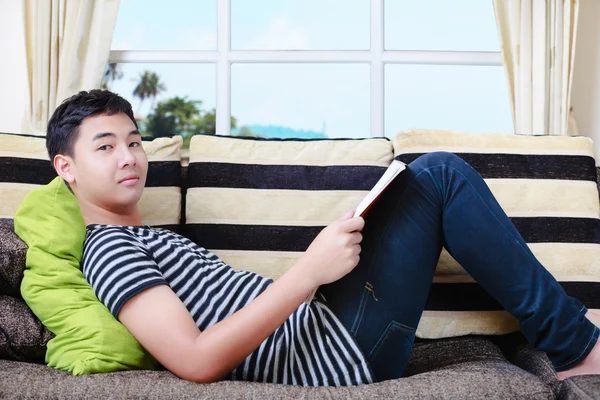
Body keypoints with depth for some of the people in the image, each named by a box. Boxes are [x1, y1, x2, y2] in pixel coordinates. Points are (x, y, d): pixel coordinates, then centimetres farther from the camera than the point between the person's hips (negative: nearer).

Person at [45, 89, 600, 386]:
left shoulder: (144, 240, 21)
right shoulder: (110, 249, -10)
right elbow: (196, 360, -24)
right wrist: (308, 272, -26)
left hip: (319, 331, 10)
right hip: (334, 354, -10)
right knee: (439, 173, -8)